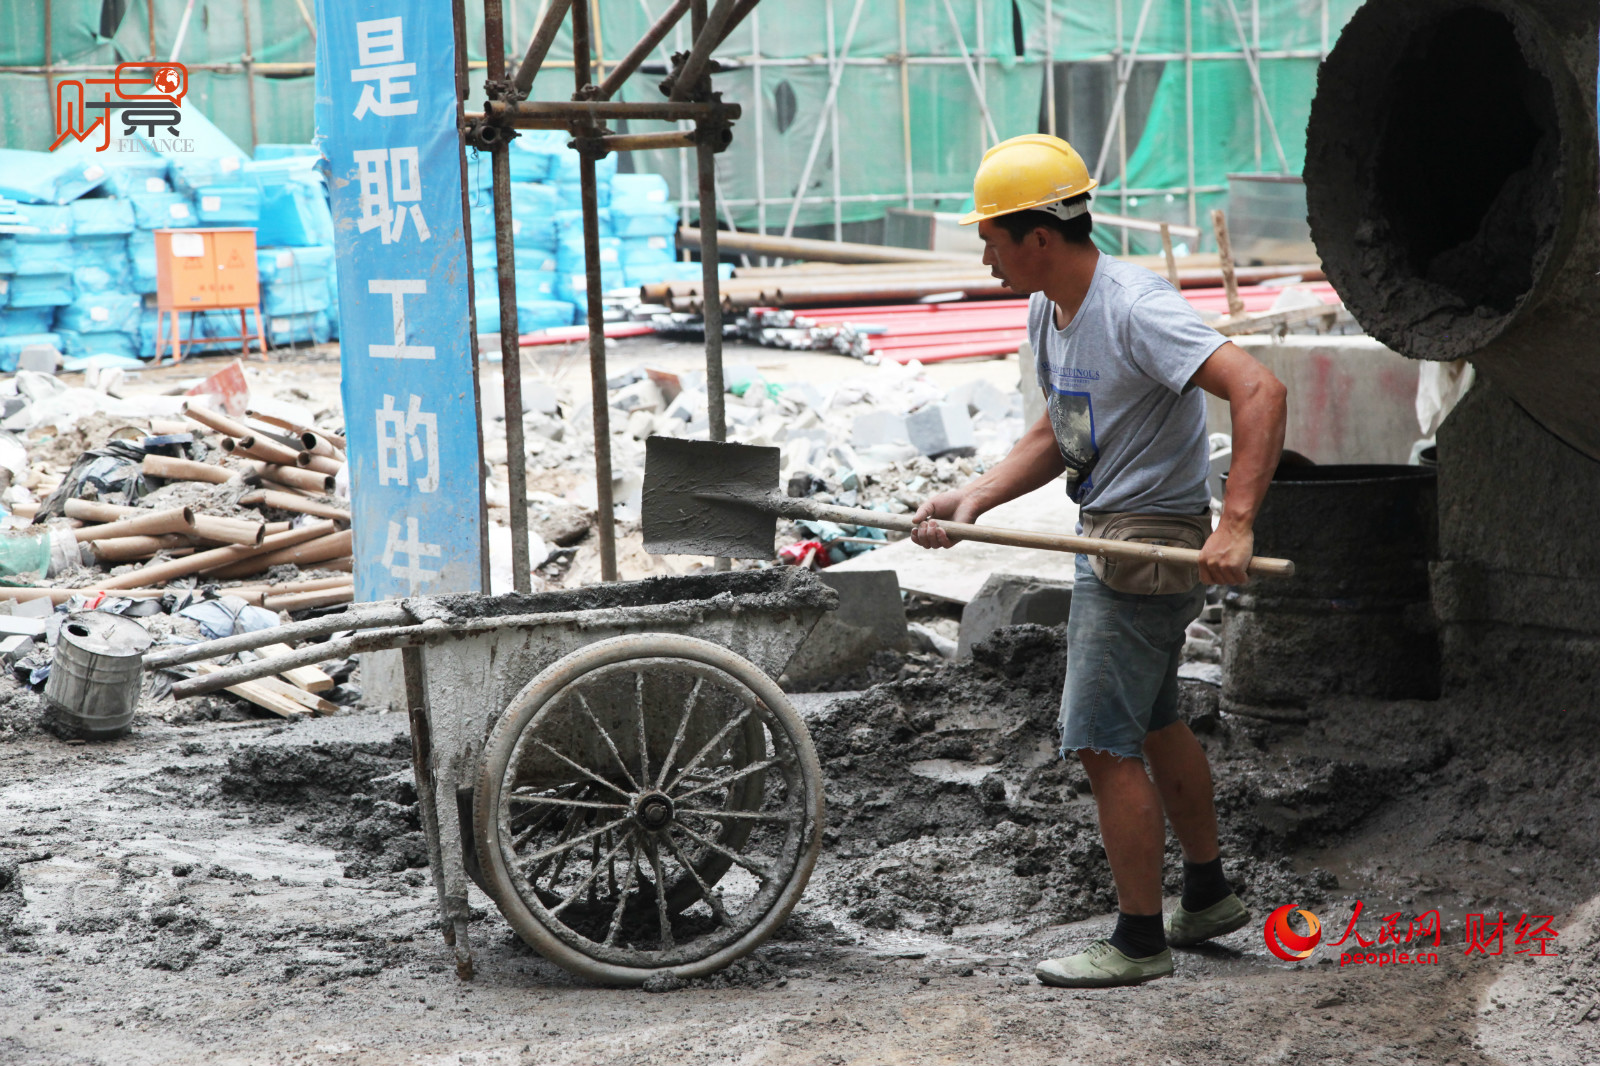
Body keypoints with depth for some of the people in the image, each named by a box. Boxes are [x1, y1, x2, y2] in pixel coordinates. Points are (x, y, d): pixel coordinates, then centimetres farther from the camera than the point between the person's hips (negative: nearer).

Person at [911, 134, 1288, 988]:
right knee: (1153, 727, 22)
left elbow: (1260, 391, -32)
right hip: (1107, 539, 10)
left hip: (1150, 545, -10)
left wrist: (1235, 525, -39)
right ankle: (1207, 896, 38)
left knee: (1104, 743, -7)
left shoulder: (1135, 309, -24)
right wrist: (973, 499, 0)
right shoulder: (1048, 310, 6)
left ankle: (1138, 941, 4)